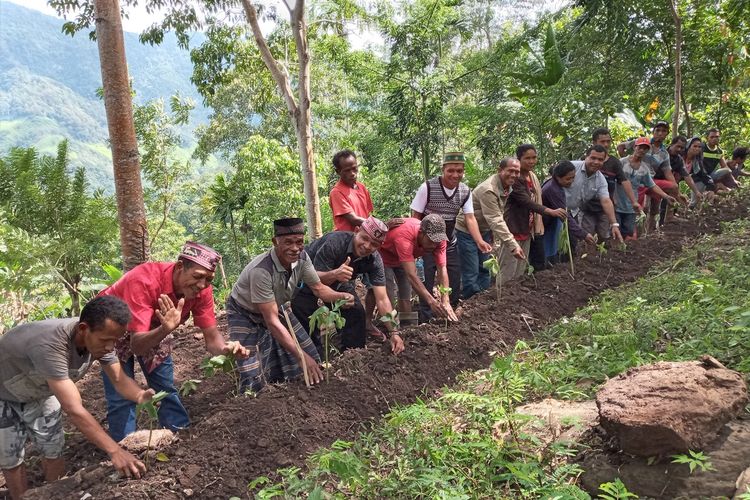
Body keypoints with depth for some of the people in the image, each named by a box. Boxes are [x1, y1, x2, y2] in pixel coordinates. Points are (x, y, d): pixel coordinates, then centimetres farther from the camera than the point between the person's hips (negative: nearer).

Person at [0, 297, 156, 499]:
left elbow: (119, 378, -17)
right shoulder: (50, 346, -46)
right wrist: (114, 451, -50)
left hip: (39, 392, 5)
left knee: (53, 450, 5)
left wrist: (140, 395, -40)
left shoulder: (99, 336, -25)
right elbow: (74, 409, -47)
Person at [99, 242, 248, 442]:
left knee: (167, 390, 6)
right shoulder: (144, 281, -40)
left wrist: (225, 348, -42)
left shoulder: (202, 289, -24)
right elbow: (136, 345, -42)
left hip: (154, 329, 5)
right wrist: (165, 330, -60)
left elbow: (211, 336, -20)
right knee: (121, 397, -9)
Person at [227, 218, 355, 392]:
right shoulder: (261, 270, -39)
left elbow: (318, 288, -6)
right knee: (255, 382, -15)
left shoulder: (301, 257, -21)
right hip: (246, 314, -6)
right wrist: (302, 356, -37)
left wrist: (341, 296, -29)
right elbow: (272, 321, -36)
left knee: (310, 356, 3)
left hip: (275, 307, 6)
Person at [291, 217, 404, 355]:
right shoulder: (334, 242, -37)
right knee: (305, 317, -17)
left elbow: (382, 299, -25)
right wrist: (334, 275, -57)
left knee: (356, 312, -8)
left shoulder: (374, 260, -23)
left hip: (338, 281, 4)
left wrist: (394, 332, -35)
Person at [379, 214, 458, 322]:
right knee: (389, 293, -15)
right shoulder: (404, 236, -44)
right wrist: (431, 302, -52)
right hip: (383, 254, -5)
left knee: (406, 294, 3)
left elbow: (442, 269, -28)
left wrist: (445, 302, -38)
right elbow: (411, 275, -47)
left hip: (406, 257, 5)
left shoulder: (438, 238, -27)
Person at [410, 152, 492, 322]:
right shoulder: (428, 187, -17)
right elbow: (415, 216, -11)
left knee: (454, 284, 9)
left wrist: (480, 241, -24)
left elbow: (469, 218, -8)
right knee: (426, 285, -1)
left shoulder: (465, 191, -3)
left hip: (450, 245, 5)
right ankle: (424, 321, 13)